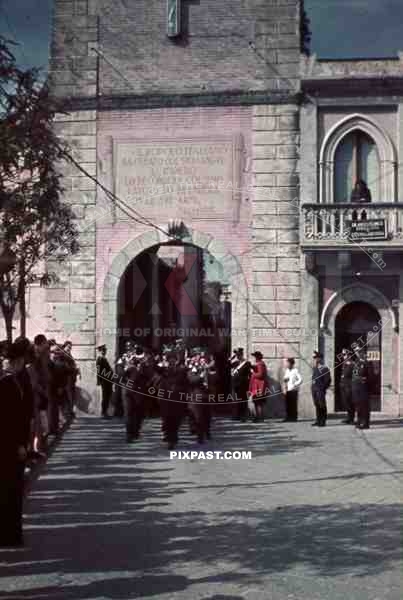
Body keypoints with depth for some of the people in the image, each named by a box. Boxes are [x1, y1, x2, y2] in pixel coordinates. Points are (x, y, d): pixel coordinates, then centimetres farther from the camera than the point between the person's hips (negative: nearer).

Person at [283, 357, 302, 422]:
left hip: (293, 390, -6)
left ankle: (294, 417, 3)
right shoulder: (287, 370, 14)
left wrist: (295, 385, -16)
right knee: (287, 404, 5)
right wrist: (285, 379, 0)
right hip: (287, 390, 6)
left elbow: (300, 379, -10)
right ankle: (288, 417, 11)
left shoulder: (295, 370, -7)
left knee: (293, 404, -3)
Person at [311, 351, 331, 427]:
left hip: (320, 390, -8)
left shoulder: (324, 368, -10)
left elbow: (328, 380, -10)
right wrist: (313, 388, 11)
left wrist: (323, 388, -12)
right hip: (314, 389, 8)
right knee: (317, 405, 11)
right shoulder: (314, 368, 14)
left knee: (322, 405, -3)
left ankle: (323, 421, 2)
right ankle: (318, 420, 19)